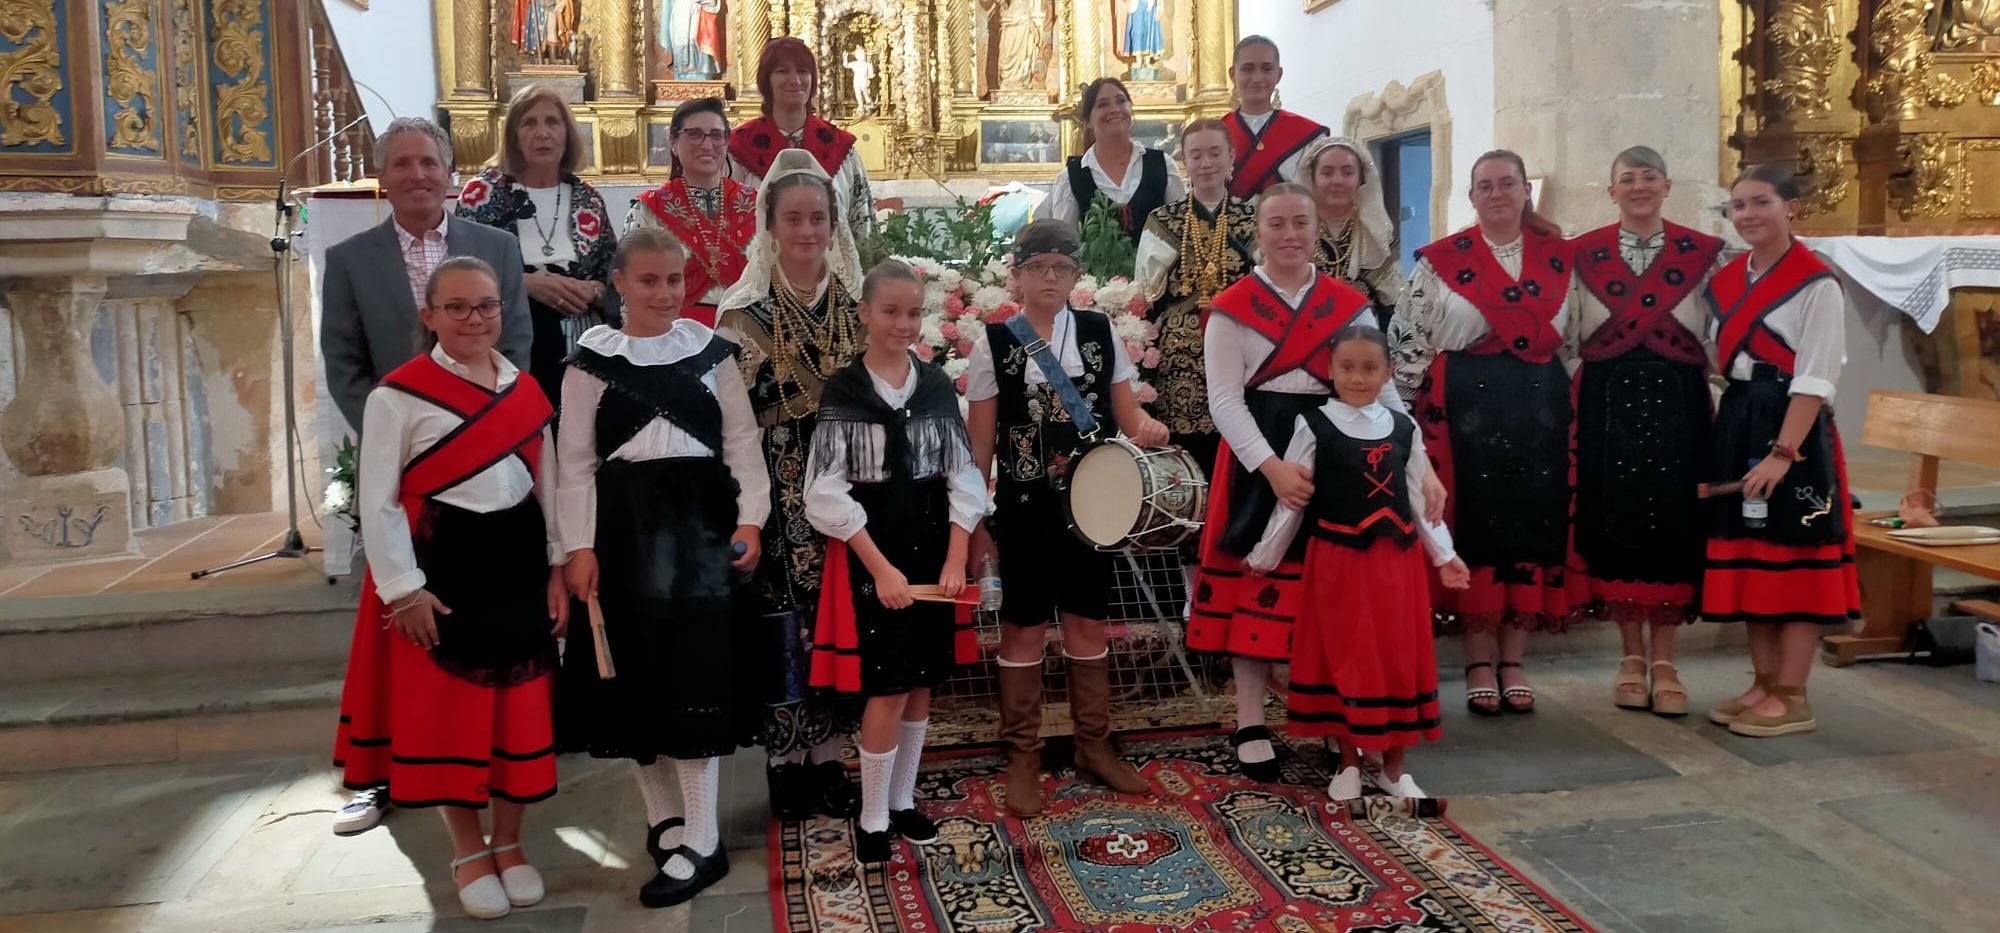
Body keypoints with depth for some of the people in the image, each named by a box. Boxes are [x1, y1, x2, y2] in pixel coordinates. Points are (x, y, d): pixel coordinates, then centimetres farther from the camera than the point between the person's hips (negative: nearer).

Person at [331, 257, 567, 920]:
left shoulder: (525, 391, 8)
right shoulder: (398, 395, -7)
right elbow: (378, 502, -8)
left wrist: (558, 567, 4)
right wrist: (404, 589, -14)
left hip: (518, 560, 4)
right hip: (441, 564, -4)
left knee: (520, 704, 9)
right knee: (446, 707, 5)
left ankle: (509, 843, 26)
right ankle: (469, 853, 22)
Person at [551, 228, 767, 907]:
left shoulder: (711, 351, 4)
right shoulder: (592, 359, 2)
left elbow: (741, 440, 4)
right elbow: (575, 461, 1)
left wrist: (749, 519, -6)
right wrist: (579, 546, -6)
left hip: (700, 518, -1)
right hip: (625, 524, 1)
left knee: (695, 667, -4)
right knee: (636, 672, 7)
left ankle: (700, 840, 3)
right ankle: (663, 814, 24)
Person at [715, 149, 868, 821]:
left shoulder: (856, 305, 6)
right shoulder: (746, 312, -5)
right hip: (779, 497, -3)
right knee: (781, 625, 1)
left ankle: (827, 758, 21)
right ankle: (786, 764, 16)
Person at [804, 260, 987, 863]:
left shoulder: (938, 388, 4)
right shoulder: (843, 392, -8)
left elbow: (963, 478, 4)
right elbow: (827, 492, -11)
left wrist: (955, 560, -7)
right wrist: (880, 566, -15)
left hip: (933, 549, 4)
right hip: (870, 553, -4)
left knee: (922, 683, 10)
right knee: (887, 688, -5)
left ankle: (902, 801, 26)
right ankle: (872, 820, 10)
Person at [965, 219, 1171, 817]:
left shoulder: (1100, 333, 4)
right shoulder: (994, 344, -2)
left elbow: (1126, 412, 7)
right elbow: (979, 441, 0)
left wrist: (1146, 427, -17)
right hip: (1024, 506, -2)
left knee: (1088, 624, 11)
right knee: (1024, 628, 4)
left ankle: (1094, 747, 26)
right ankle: (1023, 758, 17)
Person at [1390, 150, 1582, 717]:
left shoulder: (1560, 257, 10)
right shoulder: (1441, 261, 1)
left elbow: (1577, 339, 14)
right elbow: (1407, 339, 1)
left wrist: (1577, 409, 10)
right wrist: (1411, 410, -3)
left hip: (1541, 406, 3)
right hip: (1467, 405, -3)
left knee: (1533, 524, 4)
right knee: (1475, 525, 0)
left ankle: (1513, 662, 15)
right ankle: (1478, 663, 11)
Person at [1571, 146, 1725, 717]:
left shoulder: (1700, 253, 6)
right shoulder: (1584, 254, 6)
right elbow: (1571, 338, 6)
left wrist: (1710, 406, -1)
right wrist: (1575, 407, -1)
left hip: (1677, 402, 0)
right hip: (1607, 401, 0)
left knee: (1673, 521, 1)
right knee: (1615, 521, 2)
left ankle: (1663, 660, 11)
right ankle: (1632, 655, 15)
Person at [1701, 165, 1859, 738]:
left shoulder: (1816, 284, -9)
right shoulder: (1724, 282, 12)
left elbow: (1814, 379, -14)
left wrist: (1783, 452, -21)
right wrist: (1717, 435, 8)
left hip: (1794, 430, -7)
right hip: (1736, 426, 7)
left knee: (1794, 555, -2)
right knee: (1748, 555, 9)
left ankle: (1791, 698, 5)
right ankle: (1763, 685, 19)